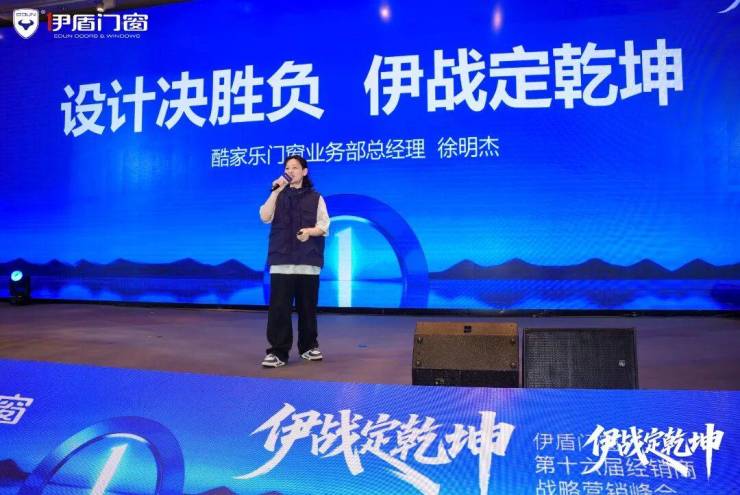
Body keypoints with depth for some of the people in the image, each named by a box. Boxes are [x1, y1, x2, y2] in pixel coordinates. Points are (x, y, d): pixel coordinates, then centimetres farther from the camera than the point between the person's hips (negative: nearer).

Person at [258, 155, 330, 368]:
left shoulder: (315, 198, 10)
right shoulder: (278, 196, 13)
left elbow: (324, 227, 3)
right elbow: (265, 217, -3)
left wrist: (309, 231, -17)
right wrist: (275, 191, -10)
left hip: (308, 262, 0)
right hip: (282, 261, 0)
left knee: (307, 306, 6)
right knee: (279, 307, -6)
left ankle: (309, 346, 20)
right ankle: (278, 351, -2)